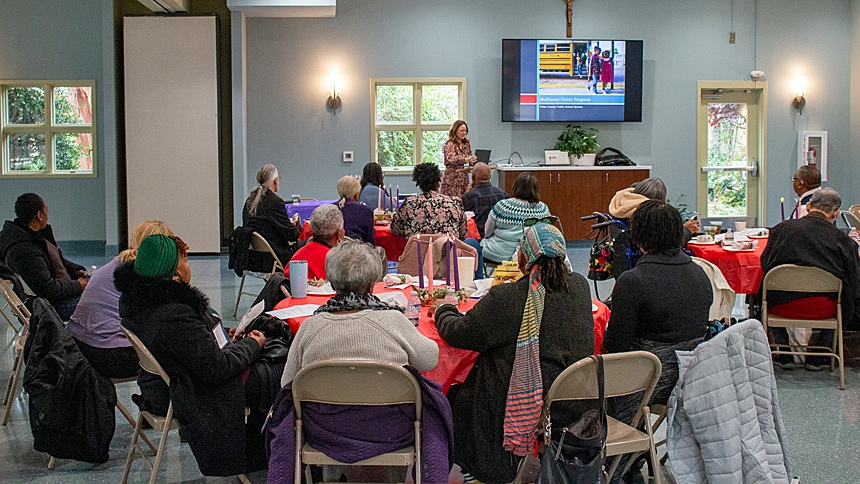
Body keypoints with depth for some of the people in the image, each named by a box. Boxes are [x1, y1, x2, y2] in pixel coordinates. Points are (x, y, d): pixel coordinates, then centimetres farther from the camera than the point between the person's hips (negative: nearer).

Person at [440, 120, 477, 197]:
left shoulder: (466, 144, 14)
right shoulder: (449, 144, -5)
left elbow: (470, 158, 22)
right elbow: (451, 159, -21)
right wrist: (465, 159, -38)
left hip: (464, 178, 6)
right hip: (452, 178, -6)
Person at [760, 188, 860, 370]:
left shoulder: (781, 228, -1)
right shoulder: (843, 240, -5)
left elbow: (765, 264, 10)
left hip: (782, 305, 1)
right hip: (823, 309, -1)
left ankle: (784, 355, 31)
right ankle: (817, 358, 28)